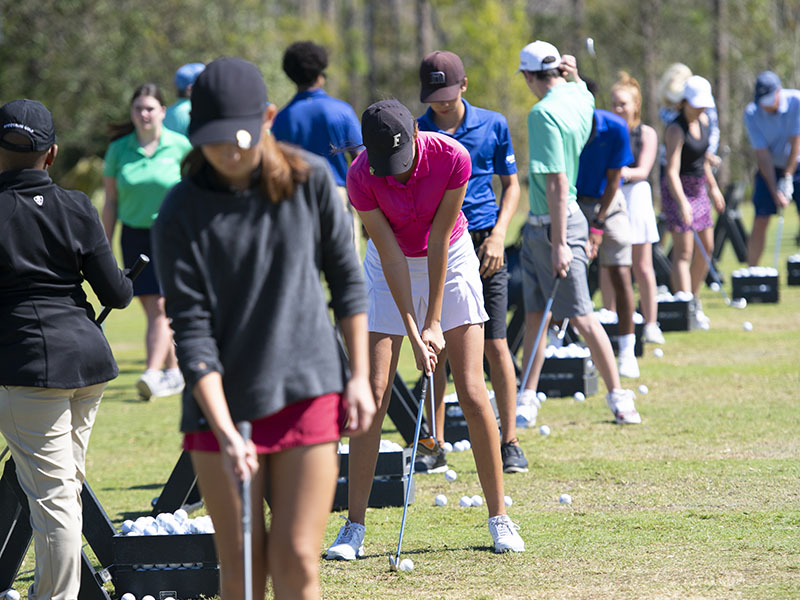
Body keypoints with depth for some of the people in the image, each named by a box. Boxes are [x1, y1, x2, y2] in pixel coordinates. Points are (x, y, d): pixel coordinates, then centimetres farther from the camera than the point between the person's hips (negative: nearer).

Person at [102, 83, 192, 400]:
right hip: (135, 235, 3)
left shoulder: (180, 147, -3)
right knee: (152, 309, 5)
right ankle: (173, 372, 18)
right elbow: (110, 202, 8)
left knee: (161, 307, -13)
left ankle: (153, 373, -18)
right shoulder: (119, 150, 3)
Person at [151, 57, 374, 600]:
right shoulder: (180, 216, -9)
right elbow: (192, 331, -11)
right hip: (220, 406, -1)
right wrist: (225, 434, -19)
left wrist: (360, 376, 4)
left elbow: (347, 280, 9)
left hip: (309, 392, 1)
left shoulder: (311, 180, -2)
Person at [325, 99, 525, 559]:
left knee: (472, 391, -7)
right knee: (374, 393, -8)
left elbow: (440, 239, -19)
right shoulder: (362, 177, -24)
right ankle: (354, 527, -4)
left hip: (450, 261, 0)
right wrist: (413, 334, -21)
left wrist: (434, 322, -15)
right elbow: (390, 254, -20)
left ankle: (499, 516, 2)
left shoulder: (452, 158, -26)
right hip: (391, 267, 0)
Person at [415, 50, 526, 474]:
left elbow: (511, 185, 11)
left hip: (482, 244, 0)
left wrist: (498, 235, -3)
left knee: (494, 344, -3)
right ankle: (436, 446, 9)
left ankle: (509, 443, 4)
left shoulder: (492, 125, 4)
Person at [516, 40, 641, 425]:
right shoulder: (581, 99, 4)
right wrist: (573, 74, 8)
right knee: (534, 315, 12)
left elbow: (557, 183, -25)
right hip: (537, 224, 9)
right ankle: (527, 398, 18)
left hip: (557, 224, -9)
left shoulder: (544, 114, -21)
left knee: (580, 316, -2)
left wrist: (560, 244, -26)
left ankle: (617, 396, 5)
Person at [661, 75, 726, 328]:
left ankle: (694, 301, 27)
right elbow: (672, 171, -28)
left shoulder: (703, 121, 5)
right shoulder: (676, 130, -20)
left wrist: (713, 187, 25)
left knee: (706, 247, 12)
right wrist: (682, 202, -39)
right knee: (683, 251, -13)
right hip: (678, 191, -8)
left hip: (699, 189, 8)